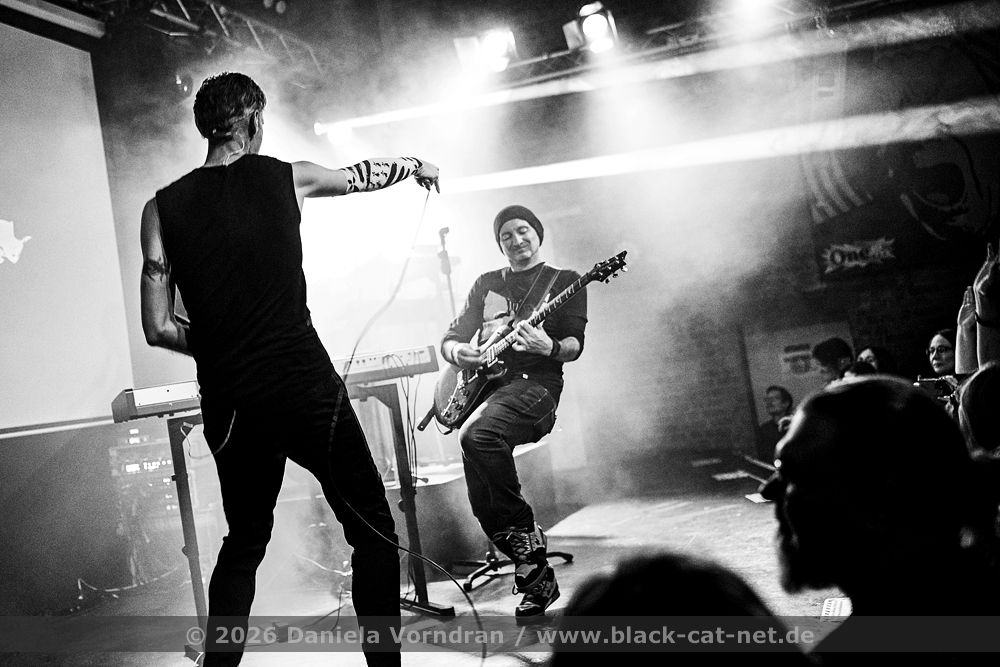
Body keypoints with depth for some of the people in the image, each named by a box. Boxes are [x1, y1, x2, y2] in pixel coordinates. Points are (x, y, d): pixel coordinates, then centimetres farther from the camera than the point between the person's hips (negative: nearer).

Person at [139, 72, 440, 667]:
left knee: (244, 542, 23)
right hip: (306, 389, -3)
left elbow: (159, 328, 0)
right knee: (375, 534, 9)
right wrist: (417, 165, 40)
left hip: (230, 408, 4)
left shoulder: (162, 209, 3)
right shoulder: (285, 177, 0)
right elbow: (364, 175, 20)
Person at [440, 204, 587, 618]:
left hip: (534, 382, -4)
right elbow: (450, 337, 22)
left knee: (478, 433, -36)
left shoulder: (564, 281, 12)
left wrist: (549, 348, -23)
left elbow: (574, 345, 0)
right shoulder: (487, 284, 24)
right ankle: (537, 578, -4)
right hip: (484, 382, 4)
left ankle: (523, 534, -22)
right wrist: (458, 352, -2)